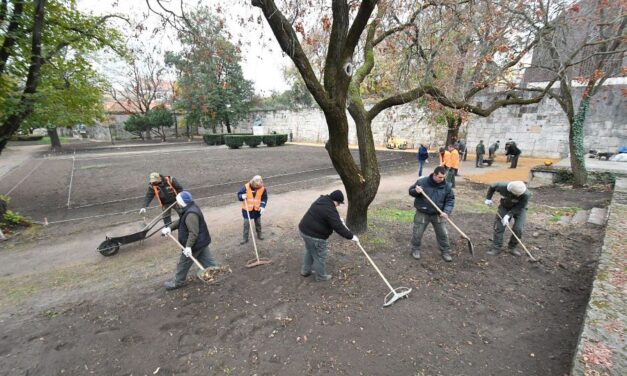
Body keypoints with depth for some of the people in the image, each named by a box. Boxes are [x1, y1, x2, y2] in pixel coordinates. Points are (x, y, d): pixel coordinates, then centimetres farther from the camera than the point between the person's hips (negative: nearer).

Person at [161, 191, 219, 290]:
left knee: (183, 263, 10)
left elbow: (193, 233, -30)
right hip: (201, 241, 10)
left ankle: (178, 282, 27)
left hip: (196, 244, -10)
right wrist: (169, 228, 0)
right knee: (207, 260, 17)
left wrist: (188, 246, -30)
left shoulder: (190, 214, -28)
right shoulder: (190, 208, 6)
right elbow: (179, 221, 13)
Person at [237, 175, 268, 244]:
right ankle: (245, 238, 14)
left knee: (258, 223, 16)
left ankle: (259, 234, 38)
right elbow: (239, 194, -9)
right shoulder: (246, 187, -19)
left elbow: (264, 198, -2)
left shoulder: (263, 188, -14)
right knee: (246, 223, 0)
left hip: (257, 209, 2)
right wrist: (242, 196, -33)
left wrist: (262, 206, -15)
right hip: (247, 209, -1)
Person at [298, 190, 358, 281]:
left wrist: (338, 219, 38)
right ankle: (321, 276, 29)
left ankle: (305, 271, 44)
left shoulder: (322, 200, 7)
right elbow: (338, 228, -24)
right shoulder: (330, 210, -24)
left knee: (309, 252, 28)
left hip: (304, 229, 10)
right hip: (315, 236, -10)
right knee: (320, 256, 10)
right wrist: (351, 236, -14)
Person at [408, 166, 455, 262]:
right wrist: (416, 191, -27)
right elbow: (410, 191, -3)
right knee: (417, 233, 7)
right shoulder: (422, 181, -14)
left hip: (438, 214, 2)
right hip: (422, 213, -2)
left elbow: (450, 200, -4)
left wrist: (446, 212, -19)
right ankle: (415, 249, 29)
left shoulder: (446, 186, -8)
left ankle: (445, 251, 31)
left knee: (443, 234, 11)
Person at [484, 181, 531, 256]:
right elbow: (492, 187, -8)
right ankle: (496, 247, 2)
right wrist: (488, 198, -6)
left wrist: (508, 215, -34)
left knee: (518, 229, -14)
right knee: (498, 227, -7)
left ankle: (512, 247, 8)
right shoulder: (503, 186, -30)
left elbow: (519, 208, -25)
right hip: (505, 206, 1)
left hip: (519, 209, -1)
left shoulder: (526, 194, -32)